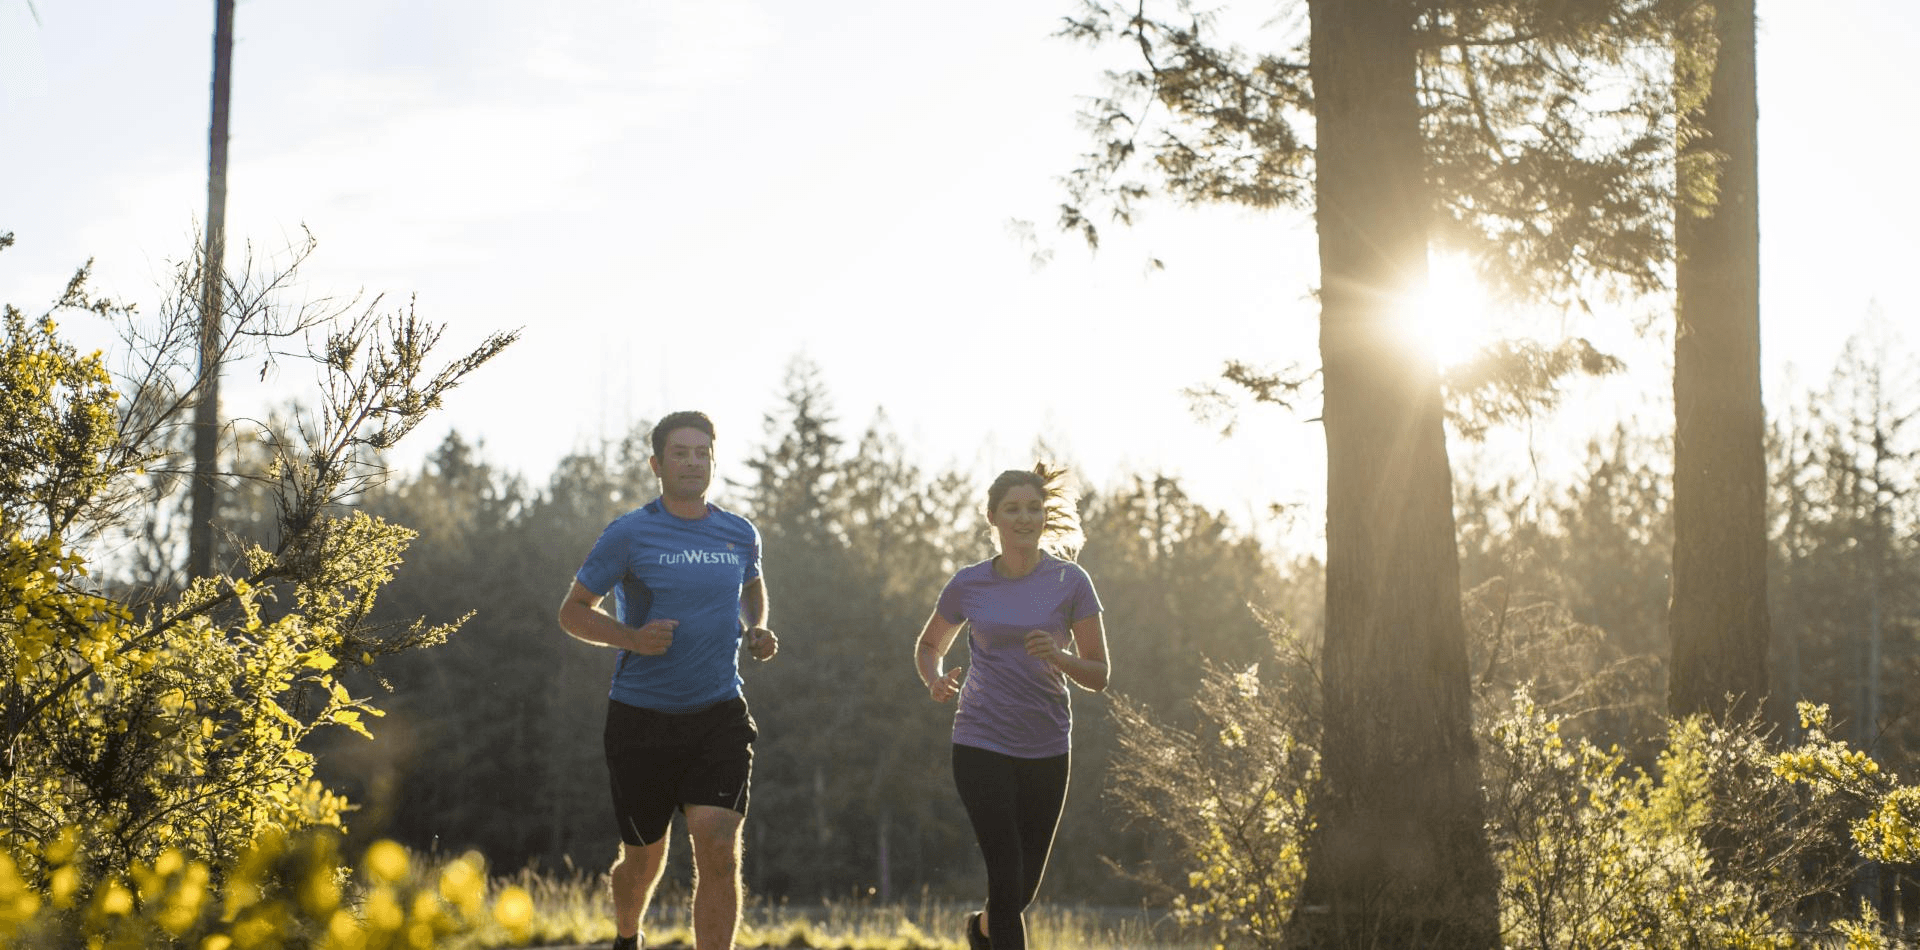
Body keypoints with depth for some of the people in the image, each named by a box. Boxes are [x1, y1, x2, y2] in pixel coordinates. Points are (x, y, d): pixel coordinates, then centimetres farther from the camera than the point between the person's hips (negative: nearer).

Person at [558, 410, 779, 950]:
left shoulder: (740, 534, 6)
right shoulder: (628, 534, -5)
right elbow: (573, 611, 1)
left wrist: (755, 630, 6)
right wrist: (632, 637, -17)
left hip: (720, 717, 2)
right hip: (641, 719, -2)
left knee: (718, 848, -16)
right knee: (644, 859, 11)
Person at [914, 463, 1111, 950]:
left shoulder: (1070, 582, -2)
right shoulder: (968, 585, 0)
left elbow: (1098, 675, 0)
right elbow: (929, 645, 18)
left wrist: (1058, 656, -21)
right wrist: (936, 679, -5)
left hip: (1047, 749, 2)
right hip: (982, 745, -2)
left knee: (1024, 888, 12)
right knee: (1007, 878, -14)